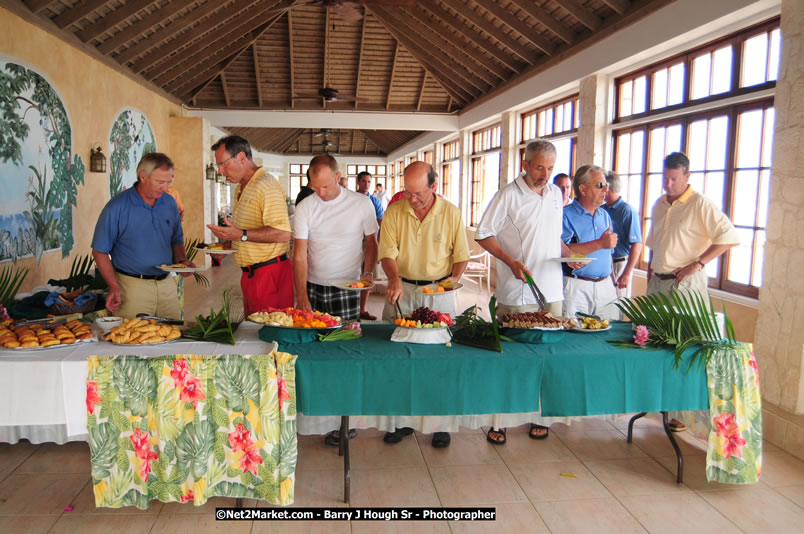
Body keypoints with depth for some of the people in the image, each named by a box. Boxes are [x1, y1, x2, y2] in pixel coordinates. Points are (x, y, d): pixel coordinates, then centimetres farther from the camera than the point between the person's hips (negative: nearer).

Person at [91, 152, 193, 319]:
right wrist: (114, 287, -15)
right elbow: (100, 251, -6)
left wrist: (182, 261, -3)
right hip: (133, 286, -4)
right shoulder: (117, 207, -9)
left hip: (166, 285, 5)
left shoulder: (170, 203, 6)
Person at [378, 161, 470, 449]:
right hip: (402, 291, 1)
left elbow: (461, 255, 5)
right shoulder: (393, 213, -1)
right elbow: (388, 253, -5)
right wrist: (394, 279, -23)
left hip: (439, 291, -1)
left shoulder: (451, 213, -1)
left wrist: (452, 280, -12)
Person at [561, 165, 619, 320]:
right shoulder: (566, 215, -6)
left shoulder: (605, 215, 16)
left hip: (605, 286, 6)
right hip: (576, 287, -6)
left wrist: (611, 281, 17)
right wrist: (599, 244, -19)